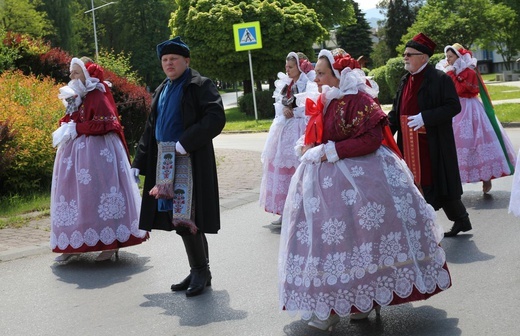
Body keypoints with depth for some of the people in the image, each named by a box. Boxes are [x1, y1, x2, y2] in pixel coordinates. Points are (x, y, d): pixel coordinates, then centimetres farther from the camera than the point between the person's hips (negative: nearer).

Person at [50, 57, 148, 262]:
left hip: (97, 151, -8)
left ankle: (111, 243, 0)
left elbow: (104, 125, -17)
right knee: (74, 191, 6)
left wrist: (76, 129, -15)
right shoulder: (73, 98, 16)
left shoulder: (97, 96, -8)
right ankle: (74, 244, 11)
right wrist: (64, 132, -1)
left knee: (98, 191, -7)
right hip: (74, 152, 8)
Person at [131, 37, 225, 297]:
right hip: (165, 162, 7)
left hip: (190, 160, -7)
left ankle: (201, 271, 5)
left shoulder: (200, 86, -4)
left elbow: (216, 118, -17)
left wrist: (185, 143, -21)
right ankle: (197, 271, 17)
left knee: (185, 217, -11)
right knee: (178, 217, 8)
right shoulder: (161, 91, 19)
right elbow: (150, 129, 22)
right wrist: (138, 164, 16)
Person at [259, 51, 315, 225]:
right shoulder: (285, 83, 16)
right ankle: (284, 211, 12)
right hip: (283, 129, 8)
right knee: (281, 167, 6)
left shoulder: (308, 83, -7)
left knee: (297, 167, -10)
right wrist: (284, 110, -3)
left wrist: (293, 112, -10)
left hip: (299, 129, -8)